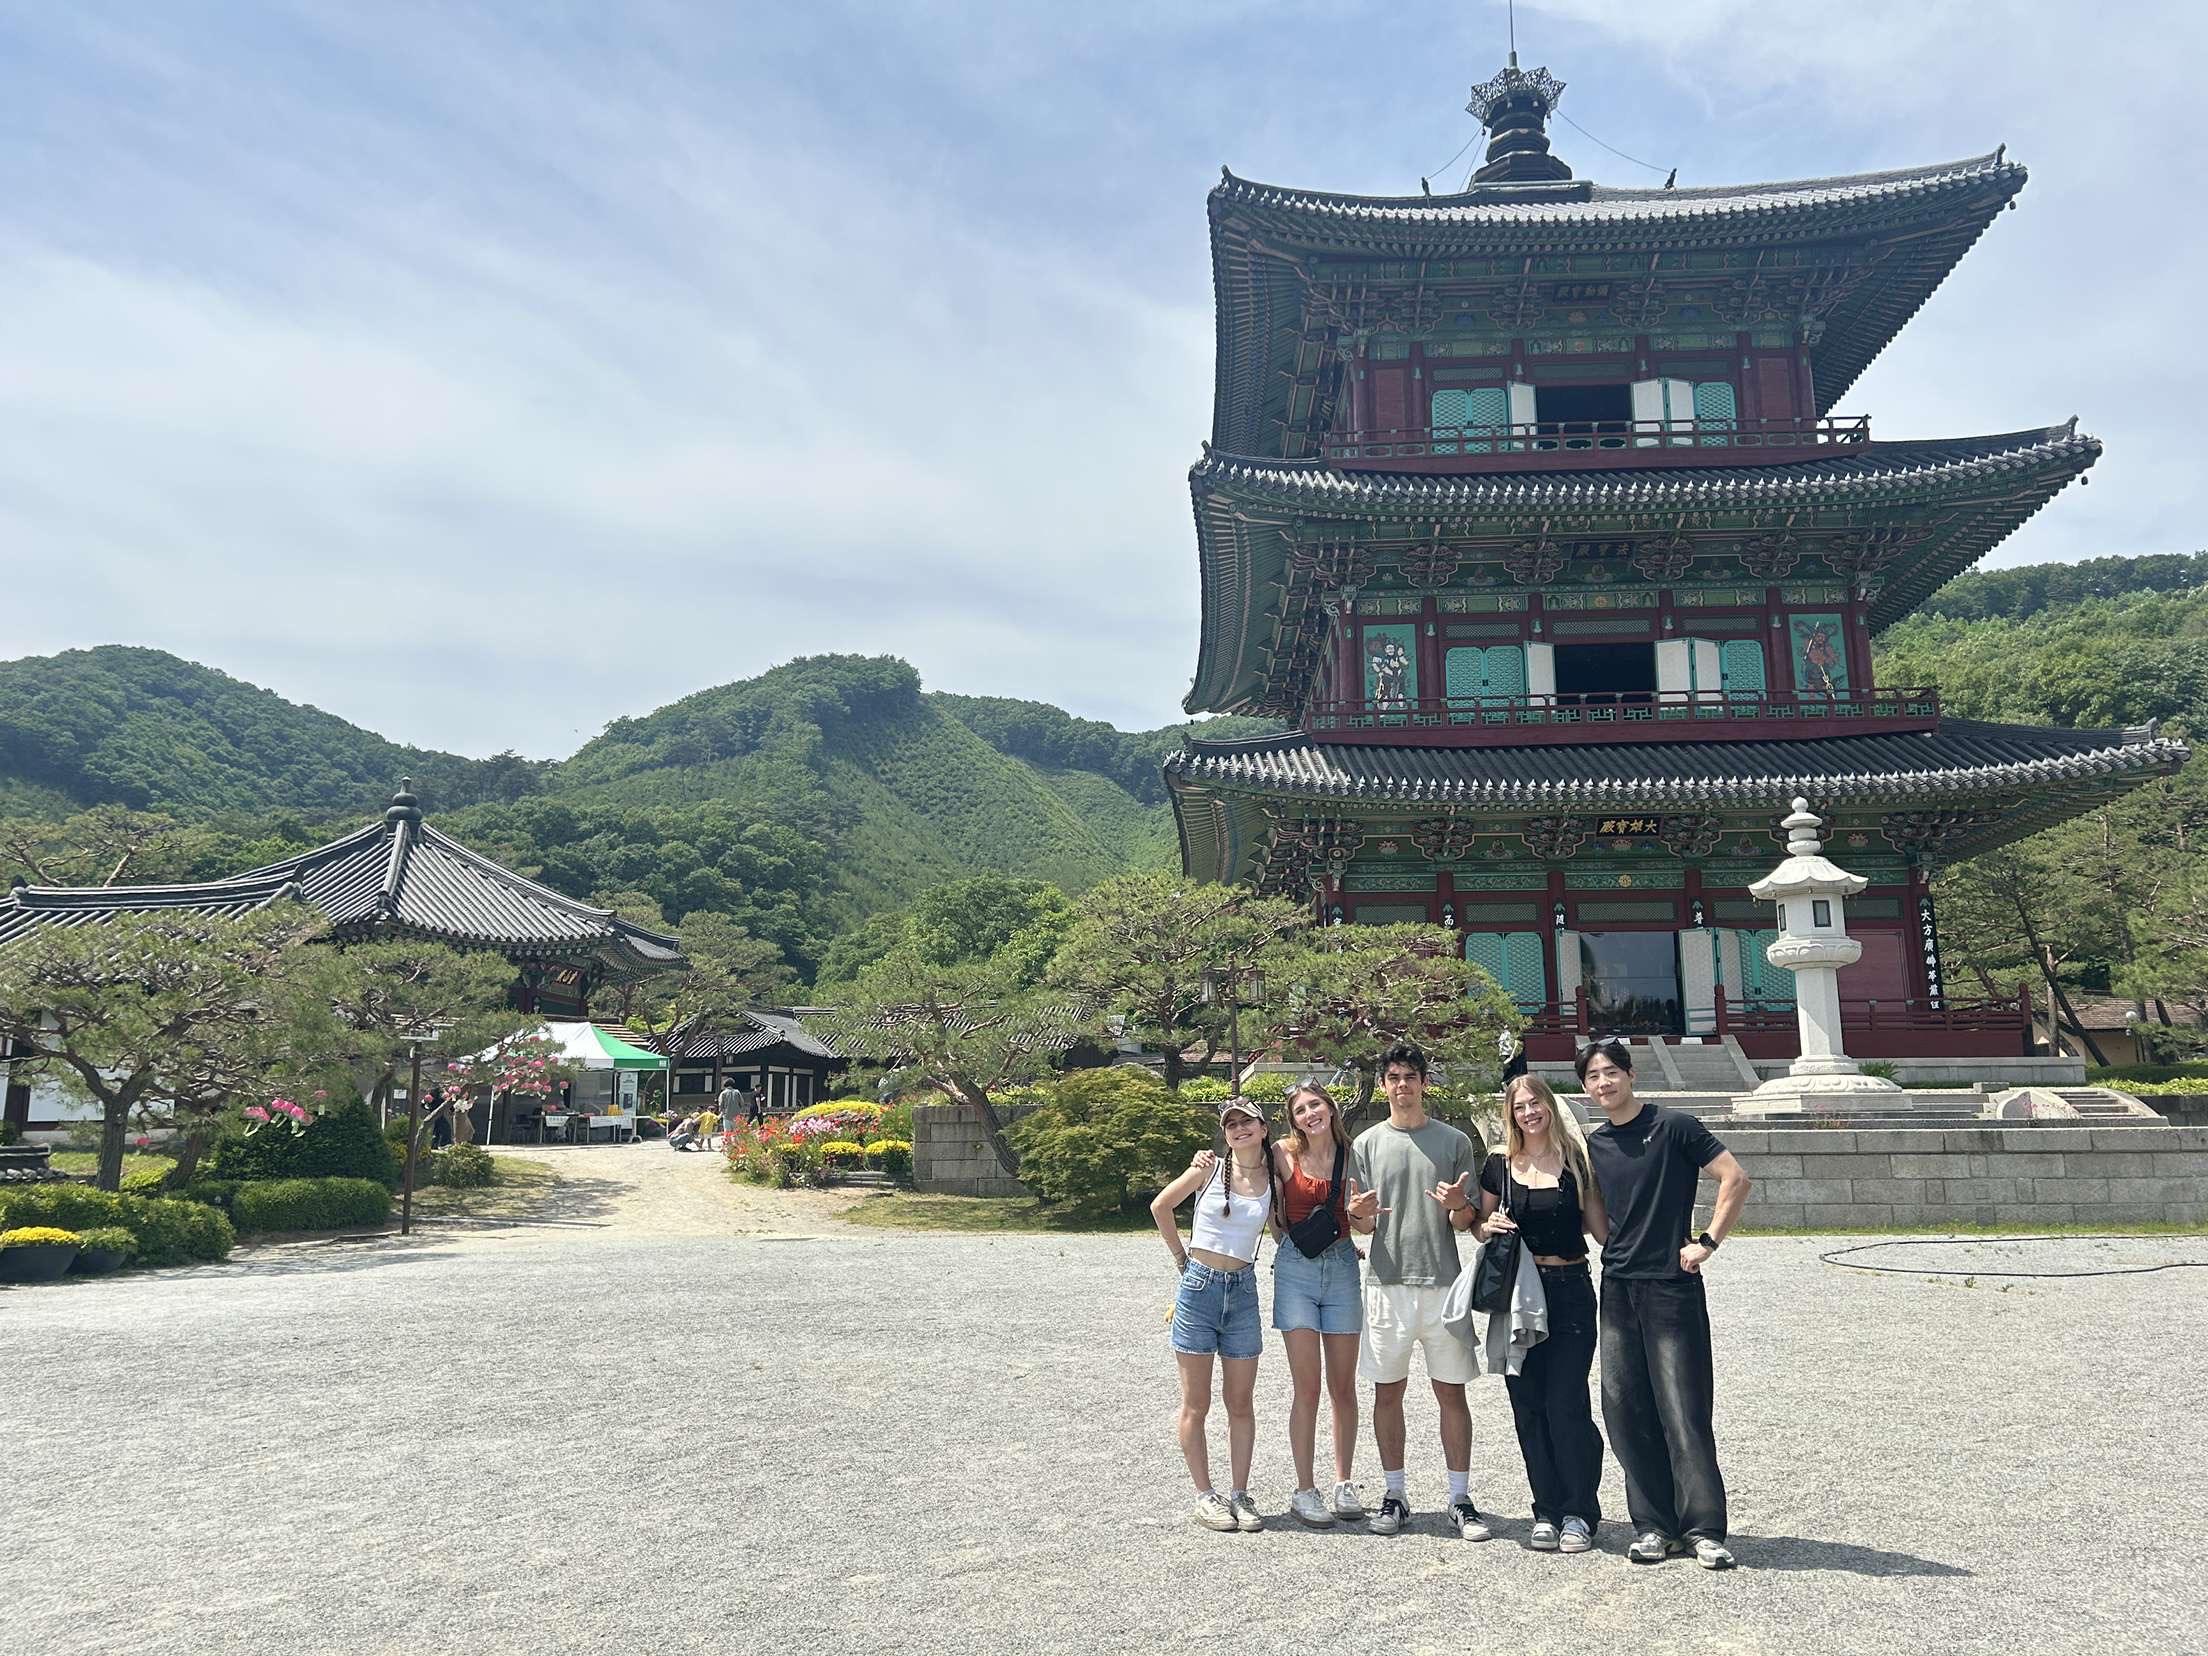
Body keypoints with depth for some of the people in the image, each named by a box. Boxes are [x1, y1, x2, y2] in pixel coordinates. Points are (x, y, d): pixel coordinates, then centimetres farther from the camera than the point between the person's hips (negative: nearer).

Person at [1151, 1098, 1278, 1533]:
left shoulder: (1273, 1179, 2)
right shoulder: (1210, 1167, -5)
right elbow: (1160, 1207, 5)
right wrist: (1180, 1257, 6)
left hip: (1242, 1291, 3)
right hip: (1199, 1288, -2)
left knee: (1241, 1403, 8)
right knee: (1196, 1404, 4)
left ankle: (1240, 1494, 18)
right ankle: (1205, 1495, 13)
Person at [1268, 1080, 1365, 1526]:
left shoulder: (1350, 1155, 2)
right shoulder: (1284, 1154, -2)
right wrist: (1285, 1242, 5)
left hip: (1342, 1267, 2)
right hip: (1296, 1269, -2)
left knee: (1343, 1386, 8)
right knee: (1306, 1387, -2)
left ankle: (1343, 1484, 20)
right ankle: (1304, 1490, 7)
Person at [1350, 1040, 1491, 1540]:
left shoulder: (1455, 1142, 5)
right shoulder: (1367, 1144, 6)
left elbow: (1467, 1221, 5)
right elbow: (1362, 1223, 6)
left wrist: (1457, 1205, -18)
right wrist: (1358, 1214, -17)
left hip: (1442, 1283, -1)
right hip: (1387, 1284, 1)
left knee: (1451, 1392, 3)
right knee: (1388, 1391, 6)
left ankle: (1460, 1498, 13)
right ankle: (1395, 1494, 18)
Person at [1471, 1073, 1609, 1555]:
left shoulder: (1577, 1161, 1)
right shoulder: (1499, 1164, 5)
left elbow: (1601, 1228, 4)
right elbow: (1479, 1226, 16)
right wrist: (1488, 1225, -5)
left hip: (1570, 1290, -2)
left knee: (1566, 1404, -5)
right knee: (1529, 1406, 6)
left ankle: (1578, 1513, 10)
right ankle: (1547, 1511, 18)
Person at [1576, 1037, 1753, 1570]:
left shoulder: (1673, 1126, -5)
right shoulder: (1593, 1145, 12)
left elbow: (1735, 1179, -8)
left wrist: (1707, 1243, -11)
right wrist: (1617, 1252, 11)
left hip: (1672, 1286, -5)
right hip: (1617, 1288, 6)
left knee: (1683, 1409, -4)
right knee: (1625, 1409, 5)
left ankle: (1704, 1529, 5)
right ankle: (1655, 1524, 15)